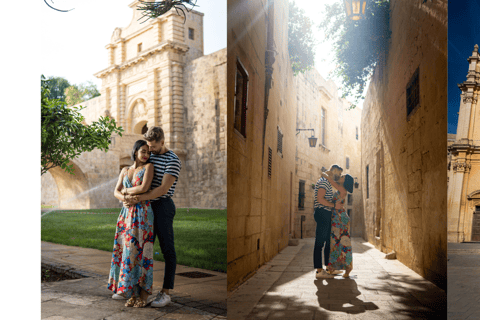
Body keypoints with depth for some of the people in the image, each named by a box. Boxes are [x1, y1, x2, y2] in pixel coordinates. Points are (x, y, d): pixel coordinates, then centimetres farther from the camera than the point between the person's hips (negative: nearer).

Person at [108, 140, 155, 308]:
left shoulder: (148, 167, 0)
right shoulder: (125, 171, 16)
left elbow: (144, 188, -14)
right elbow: (116, 192, 9)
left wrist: (127, 190, 0)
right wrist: (125, 198, -11)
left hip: (143, 214, -5)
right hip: (127, 214, 5)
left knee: (140, 252, -5)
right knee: (128, 251, 4)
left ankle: (144, 295, 5)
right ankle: (133, 293, 13)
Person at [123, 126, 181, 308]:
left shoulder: (172, 161, -11)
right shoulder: (149, 156, 13)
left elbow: (163, 189, -19)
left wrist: (138, 198, -23)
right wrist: (128, 190, 2)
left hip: (163, 206, -7)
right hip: (147, 207, 8)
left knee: (167, 249, -3)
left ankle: (166, 293, 1)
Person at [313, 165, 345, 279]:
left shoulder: (327, 182, 24)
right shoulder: (324, 181, -10)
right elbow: (320, 199, -20)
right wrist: (334, 205, -17)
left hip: (326, 215, 11)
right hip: (322, 213, -11)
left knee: (329, 241, 14)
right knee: (320, 242, -9)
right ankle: (319, 271, -7)